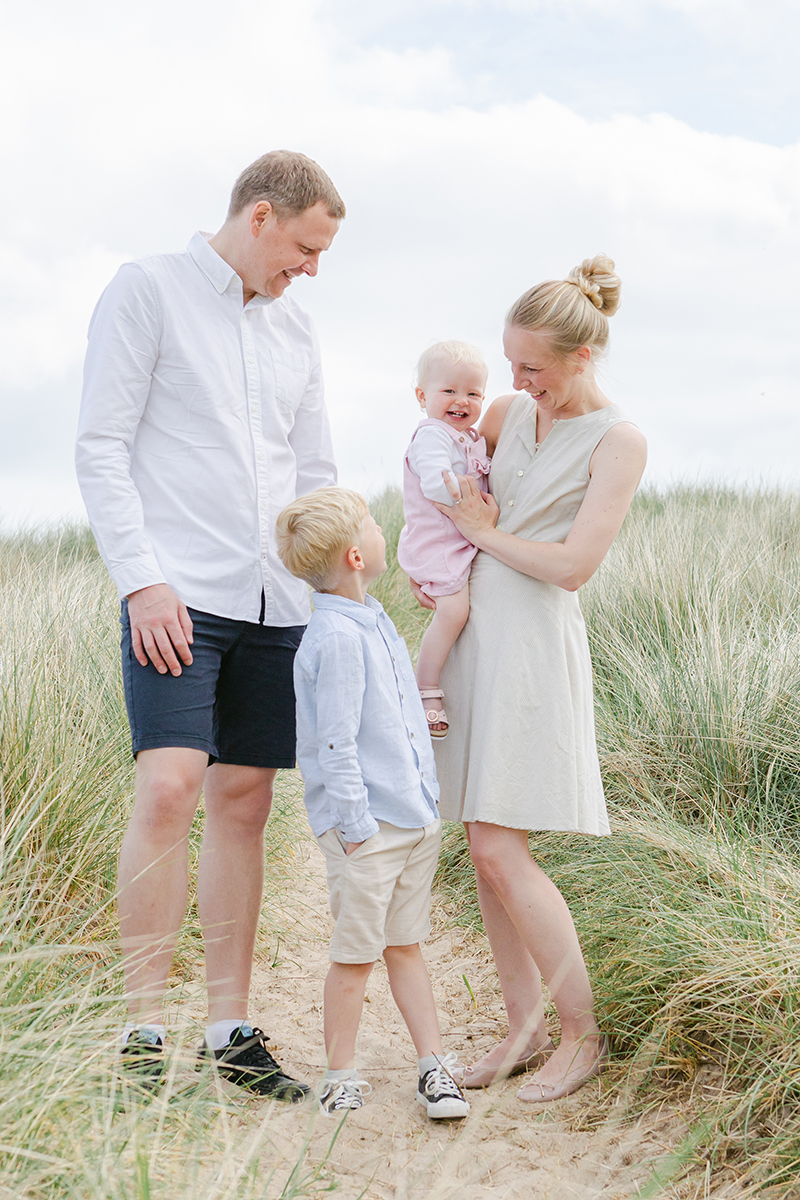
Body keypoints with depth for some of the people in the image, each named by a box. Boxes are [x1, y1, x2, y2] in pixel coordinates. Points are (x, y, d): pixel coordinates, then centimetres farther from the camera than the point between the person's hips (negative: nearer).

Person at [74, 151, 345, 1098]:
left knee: (244, 802, 6)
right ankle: (143, 1029, -6)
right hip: (178, 594, -6)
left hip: (276, 602, 6)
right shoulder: (148, 290, 1)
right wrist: (143, 579, -14)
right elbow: (101, 448, -6)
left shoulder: (294, 329, 19)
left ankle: (230, 1031, 13)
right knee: (169, 788, -16)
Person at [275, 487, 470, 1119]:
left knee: (405, 945, 14)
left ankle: (434, 1065, 18)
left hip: (415, 818, 8)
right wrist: (354, 824, -18)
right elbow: (335, 742, -20)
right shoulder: (335, 639, -19)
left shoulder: (375, 621, 11)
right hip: (367, 827, -8)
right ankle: (342, 1078, 15)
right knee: (356, 954, 2)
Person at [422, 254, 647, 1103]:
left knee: (498, 849, -11)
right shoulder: (511, 414, 12)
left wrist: (485, 532, -3)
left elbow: (573, 566, -14)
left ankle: (584, 1033, 4)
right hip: (471, 634, 7)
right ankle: (524, 1028, 16)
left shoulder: (617, 442, -7)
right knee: (485, 849, 6)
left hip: (534, 646, -7)